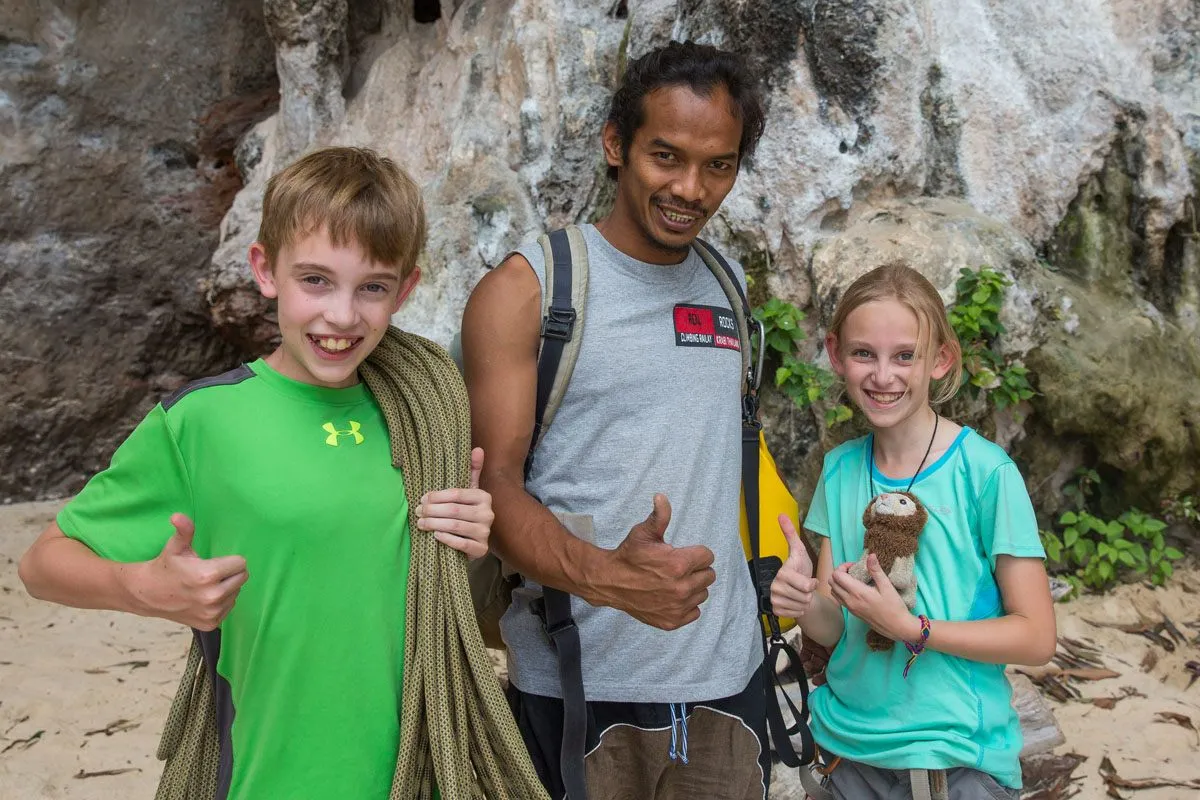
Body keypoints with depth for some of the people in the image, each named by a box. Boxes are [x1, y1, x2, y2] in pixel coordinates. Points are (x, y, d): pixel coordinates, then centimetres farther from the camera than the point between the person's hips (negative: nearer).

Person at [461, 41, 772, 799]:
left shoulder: (728, 286, 10)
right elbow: (494, 481, -13)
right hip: (578, 685, -4)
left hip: (728, 677, 5)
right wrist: (602, 575, -29)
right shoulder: (528, 287, -7)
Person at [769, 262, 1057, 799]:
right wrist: (806, 603, -19)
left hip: (957, 756, -4)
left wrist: (910, 628, -22)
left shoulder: (986, 472, -15)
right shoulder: (840, 470, -2)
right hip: (848, 745, 4)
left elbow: (1037, 638, -12)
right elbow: (832, 629, 2)